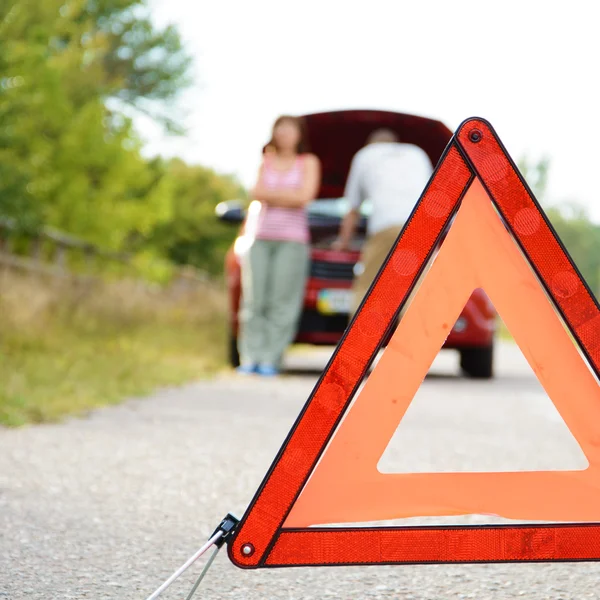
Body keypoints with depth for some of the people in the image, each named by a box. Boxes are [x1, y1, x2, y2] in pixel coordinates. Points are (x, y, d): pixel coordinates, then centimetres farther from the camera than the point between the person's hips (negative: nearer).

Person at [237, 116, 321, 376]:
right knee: (254, 299, -5)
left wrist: (271, 194, -1)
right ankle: (250, 357, -6)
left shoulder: (308, 162, 8)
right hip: (262, 237, 3)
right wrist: (287, 196, -4)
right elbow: (257, 193, 3)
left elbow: (304, 196, -6)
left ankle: (270, 359, -11)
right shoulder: (267, 162, 18)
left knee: (281, 302, -9)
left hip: (292, 239, -3)